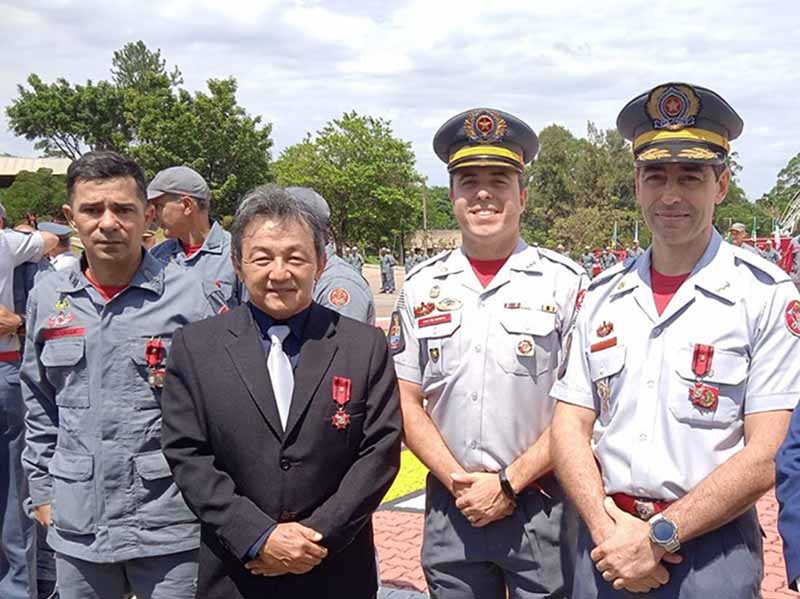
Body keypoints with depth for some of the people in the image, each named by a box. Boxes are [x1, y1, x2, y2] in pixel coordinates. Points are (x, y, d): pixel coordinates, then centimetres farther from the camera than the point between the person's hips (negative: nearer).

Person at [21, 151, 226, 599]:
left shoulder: (193, 296, -9)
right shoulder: (47, 297, 4)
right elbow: (39, 401, 14)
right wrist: (43, 486, 13)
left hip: (171, 527, -4)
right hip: (76, 527, 4)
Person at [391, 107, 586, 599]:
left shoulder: (564, 282, -5)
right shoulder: (422, 286, 4)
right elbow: (408, 402, 5)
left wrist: (507, 484, -10)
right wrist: (458, 482, -6)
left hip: (541, 506, -2)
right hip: (451, 506, 3)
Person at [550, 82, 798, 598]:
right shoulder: (603, 295, 6)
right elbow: (571, 425, 4)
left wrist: (659, 535, -15)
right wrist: (607, 528, -10)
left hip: (711, 549, -3)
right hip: (606, 541, 4)